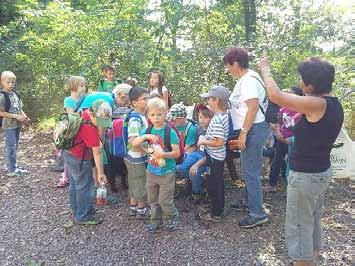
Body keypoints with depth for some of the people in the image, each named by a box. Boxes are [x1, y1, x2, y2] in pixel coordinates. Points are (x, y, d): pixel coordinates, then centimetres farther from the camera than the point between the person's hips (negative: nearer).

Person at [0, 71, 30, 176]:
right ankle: (11, 170, 6)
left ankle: (13, 166, 28)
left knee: (15, 146, 15)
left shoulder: (15, 94, 7)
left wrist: (25, 117, -2)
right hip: (9, 125, -7)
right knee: (11, 147, -2)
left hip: (17, 124, 7)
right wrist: (16, 116, -18)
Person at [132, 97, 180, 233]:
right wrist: (146, 136, -21)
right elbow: (134, 144, -7)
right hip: (151, 171, 5)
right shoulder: (148, 130, 0)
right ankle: (156, 220, 37)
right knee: (153, 200, 17)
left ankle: (172, 217, 32)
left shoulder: (170, 132, -15)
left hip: (166, 173, -5)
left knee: (165, 200, 4)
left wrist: (163, 154, -29)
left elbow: (177, 153, -14)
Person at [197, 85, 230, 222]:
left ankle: (215, 214, 18)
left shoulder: (217, 120, -26)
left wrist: (203, 141, -18)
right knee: (219, 182, 21)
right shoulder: (224, 115, 3)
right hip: (219, 156, 10)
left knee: (212, 185, 4)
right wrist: (205, 138, 7)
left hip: (214, 157, -10)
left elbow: (218, 142, -30)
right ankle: (220, 207, 38)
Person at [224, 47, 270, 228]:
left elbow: (253, 107, -25)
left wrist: (243, 133, -24)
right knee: (248, 169, 22)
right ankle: (249, 201, 39)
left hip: (253, 130, -11)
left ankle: (258, 214, 7)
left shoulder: (248, 80, -17)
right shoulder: (245, 79, 15)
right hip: (250, 130, 11)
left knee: (251, 172, -4)